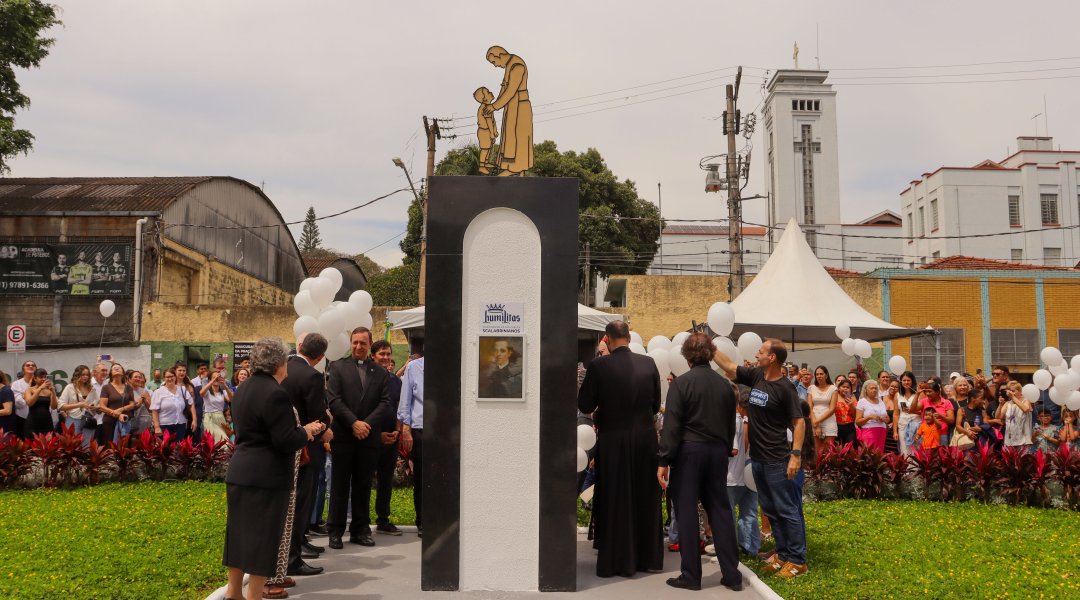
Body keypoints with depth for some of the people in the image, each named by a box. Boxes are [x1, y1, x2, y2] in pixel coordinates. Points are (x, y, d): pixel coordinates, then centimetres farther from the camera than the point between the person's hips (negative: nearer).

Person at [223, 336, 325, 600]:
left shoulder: (243, 390, 12)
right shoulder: (274, 394, -19)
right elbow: (286, 441, -21)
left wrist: (302, 430, 18)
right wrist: (307, 431, -3)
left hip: (238, 474, 9)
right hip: (267, 478, -9)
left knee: (241, 533, 17)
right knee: (264, 538, 1)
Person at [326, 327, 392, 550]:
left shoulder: (380, 372, 11)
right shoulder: (338, 367, 5)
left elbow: (385, 402, 4)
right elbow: (334, 400, -4)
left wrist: (367, 423, -11)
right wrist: (354, 423, -14)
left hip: (369, 437, 2)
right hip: (343, 436, -2)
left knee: (363, 486, 8)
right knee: (339, 485, 2)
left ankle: (360, 530, 17)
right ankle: (335, 531, 10)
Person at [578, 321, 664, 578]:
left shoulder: (598, 366, -11)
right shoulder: (648, 364, -1)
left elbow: (585, 406, -7)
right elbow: (656, 405, 7)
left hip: (613, 441, -3)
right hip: (646, 439, 3)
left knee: (615, 500, 7)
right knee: (646, 499, 15)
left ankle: (616, 561, 13)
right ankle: (648, 557, 26)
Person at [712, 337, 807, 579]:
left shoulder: (785, 387, -13)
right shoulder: (755, 376, 5)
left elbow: (799, 421, -14)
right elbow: (728, 366, 11)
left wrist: (796, 454, -20)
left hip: (777, 461, -8)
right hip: (757, 459, 8)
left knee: (787, 511, -1)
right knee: (770, 510, 14)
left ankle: (797, 561, 8)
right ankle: (783, 554, 25)